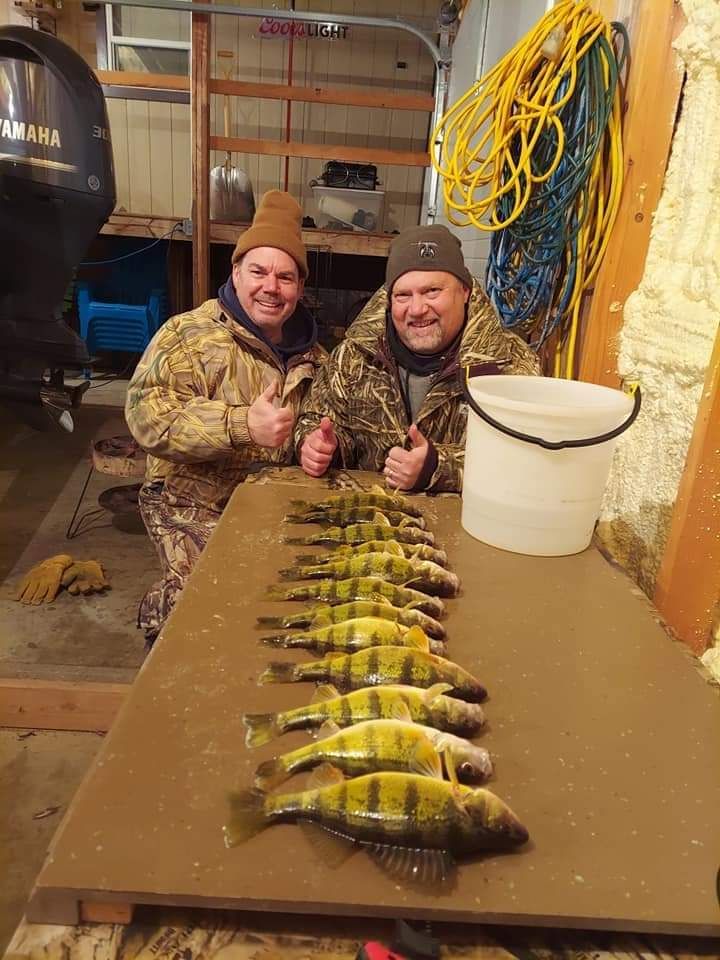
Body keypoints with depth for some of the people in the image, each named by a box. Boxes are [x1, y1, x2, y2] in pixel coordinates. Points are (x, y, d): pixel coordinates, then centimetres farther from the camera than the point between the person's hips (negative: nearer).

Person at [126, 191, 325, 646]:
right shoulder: (190, 334, -8)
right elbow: (148, 414, -20)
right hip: (193, 504, -5)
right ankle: (163, 617, 14)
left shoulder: (311, 355, 8)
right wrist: (244, 425, -31)